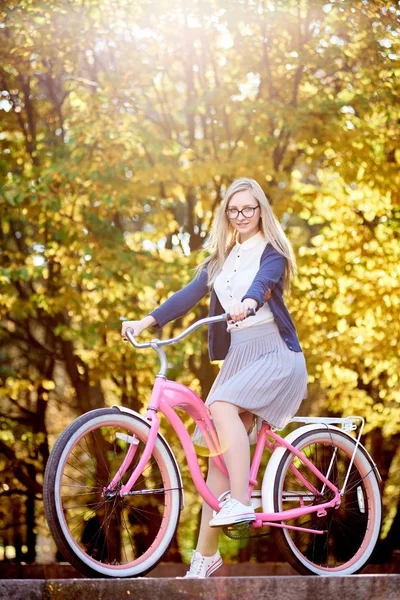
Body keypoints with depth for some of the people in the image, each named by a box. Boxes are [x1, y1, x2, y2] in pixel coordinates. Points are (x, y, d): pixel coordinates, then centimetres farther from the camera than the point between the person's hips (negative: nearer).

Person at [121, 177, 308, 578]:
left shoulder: (271, 251, -1)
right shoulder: (221, 259, 16)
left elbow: (263, 281, -23)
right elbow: (189, 294, 6)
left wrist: (247, 304, -45)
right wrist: (144, 322, -7)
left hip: (276, 354, -6)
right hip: (238, 357, 6)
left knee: (223, 405, -33)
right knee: (219, 455, -1)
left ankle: (241, 503, -34)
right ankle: (205, 555, 1)